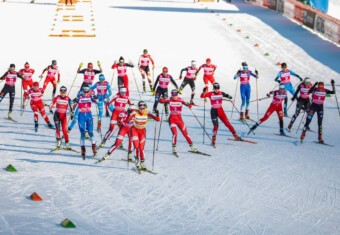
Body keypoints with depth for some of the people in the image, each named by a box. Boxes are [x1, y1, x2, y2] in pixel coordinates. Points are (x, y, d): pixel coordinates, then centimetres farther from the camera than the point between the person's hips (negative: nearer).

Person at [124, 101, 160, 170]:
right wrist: (129, 115, -48)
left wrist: (157, 114, -40)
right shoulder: (135, 113, -22)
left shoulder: (147, 114, -17)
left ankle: (142, 163, 15)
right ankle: (137, 161, 5)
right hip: (135, 130, -1)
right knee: (136, 146, -16)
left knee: (141, 148, -2)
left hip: (142, 131, 1)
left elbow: (158, 120, -21)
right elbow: (127, 121, -30)